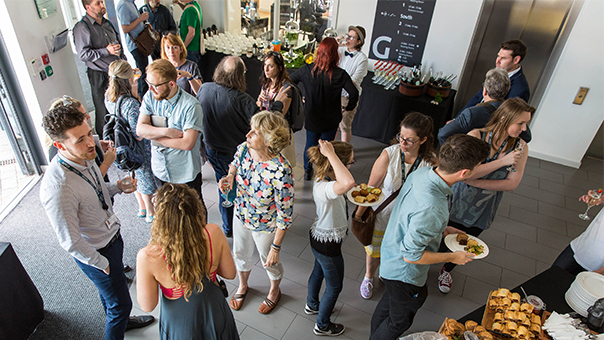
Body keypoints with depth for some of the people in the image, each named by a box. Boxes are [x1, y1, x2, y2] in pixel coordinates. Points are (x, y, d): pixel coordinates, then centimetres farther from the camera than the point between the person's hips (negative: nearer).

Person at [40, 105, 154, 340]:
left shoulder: (84, 157, -11)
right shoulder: (58, 188, -36)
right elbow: (70, 243, -27)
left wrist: (118, 187, -7)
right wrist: (101, 263, -14)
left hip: (111, 234, 8)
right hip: (97, 252, -8)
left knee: (110, 291, 33)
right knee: (120, 302, 11)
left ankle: (120, 320, 59)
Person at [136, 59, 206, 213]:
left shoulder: (190, 105, -24)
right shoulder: (150, 96, -6)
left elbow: (187, 143, -29)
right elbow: (140, 129, -8)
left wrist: (154, 136, -18)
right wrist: (166, 132, -25)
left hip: (186, 174, -5)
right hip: (159, 170, 5)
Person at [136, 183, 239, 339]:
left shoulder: (148, 257, -32)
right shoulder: (213, 233, -26)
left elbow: (148, 306, -14)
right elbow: (230, 273, -9)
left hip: (180, 327, -1)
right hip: (215, 315, 1)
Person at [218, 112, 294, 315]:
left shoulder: (281, 171, -38)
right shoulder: (244, 149, -20)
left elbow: (285, 215, -27)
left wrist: (276, 247, -20)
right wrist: (229, 176, -15)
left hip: (265, 227, -5)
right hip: (241, 216, 5)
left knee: (269, 262, 23)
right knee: (240, 254, 29)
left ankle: (274, 291, 58)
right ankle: (242, 286, 63)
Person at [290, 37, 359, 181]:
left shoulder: (306, 70, -13)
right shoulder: (340, 74, -18)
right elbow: (354, 93, -21)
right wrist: (348, 107, -3)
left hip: (311, 116, 2)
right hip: (331, 119, -2)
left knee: (310, 143, 22)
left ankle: (307, 171, 39)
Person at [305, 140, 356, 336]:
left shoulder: (323, 179, -9)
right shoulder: (324, 188, -39)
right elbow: (348, 182, -61)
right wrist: (331, 154, -52)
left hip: (319, 237, 9)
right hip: (328, 246, -9)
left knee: (319, 271, 33)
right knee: (334, 286, 16)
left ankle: (312, 305, 61)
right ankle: (322, 326, 41)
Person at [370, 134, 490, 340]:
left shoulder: (422, 172, -15)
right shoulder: (430, 210, -42)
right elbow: (411, 255, -29)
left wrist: (443, 229, 4)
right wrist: (453, 257, -17)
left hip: (390, 258, 9)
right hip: (404, 272, -9)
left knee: (388, 302, 33)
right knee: (400, 319, 21)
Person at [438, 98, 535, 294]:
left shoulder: (520, 147, -11)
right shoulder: (476, 136, -21)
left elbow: (512, 183, -14)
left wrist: (476, 182, -21)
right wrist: (502, 162, -31)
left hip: (484, 209, 3)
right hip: (459, 202, -3)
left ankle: (447, 270, 51)